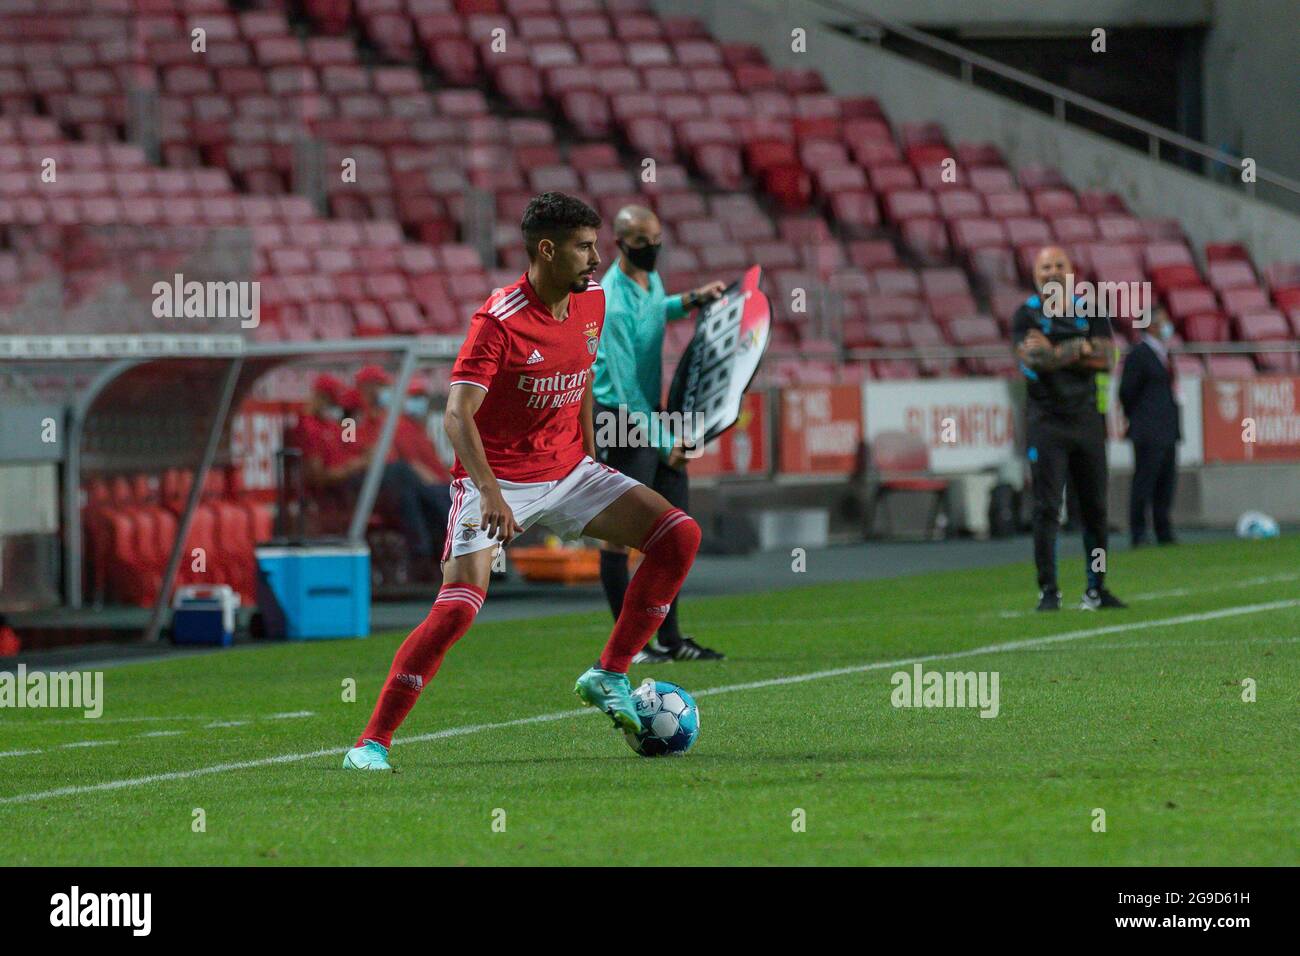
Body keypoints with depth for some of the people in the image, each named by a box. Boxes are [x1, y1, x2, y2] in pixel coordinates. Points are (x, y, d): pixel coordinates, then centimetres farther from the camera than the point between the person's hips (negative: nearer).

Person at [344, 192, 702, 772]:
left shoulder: (593, 300, 2)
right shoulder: (499, 320, -20)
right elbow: (457, 415, -28)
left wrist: (590, 461, 21)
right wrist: (490, 491, -41)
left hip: (569, 473, 7)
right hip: (497, 481, -7)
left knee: (679, 537, -6)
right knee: (458, 607, -22)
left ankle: (609, 677, 3)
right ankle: (372, 741, -14)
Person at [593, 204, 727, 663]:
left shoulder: (648, 275, 5)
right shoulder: (614, 305, -23)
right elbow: (626, 386, -24)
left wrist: (692, 299, 16)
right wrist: (662, 441, -23)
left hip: (651, 414, 10)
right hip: (620, 417, -10)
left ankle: (669, 638, 18)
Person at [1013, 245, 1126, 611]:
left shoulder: (1089, 310, 9)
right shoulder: (1027, 314, 0)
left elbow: (1105, 358, -4)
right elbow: (1032, 359, -17)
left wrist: (1055, 354, -10)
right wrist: (1079, 348, -10)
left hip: (1086, 416, 4)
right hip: (1045, 420, -4)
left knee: (1095, 508, 8)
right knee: (1046, 509, -7)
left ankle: (1096, 589, 17)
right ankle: (1048, 591, -4)